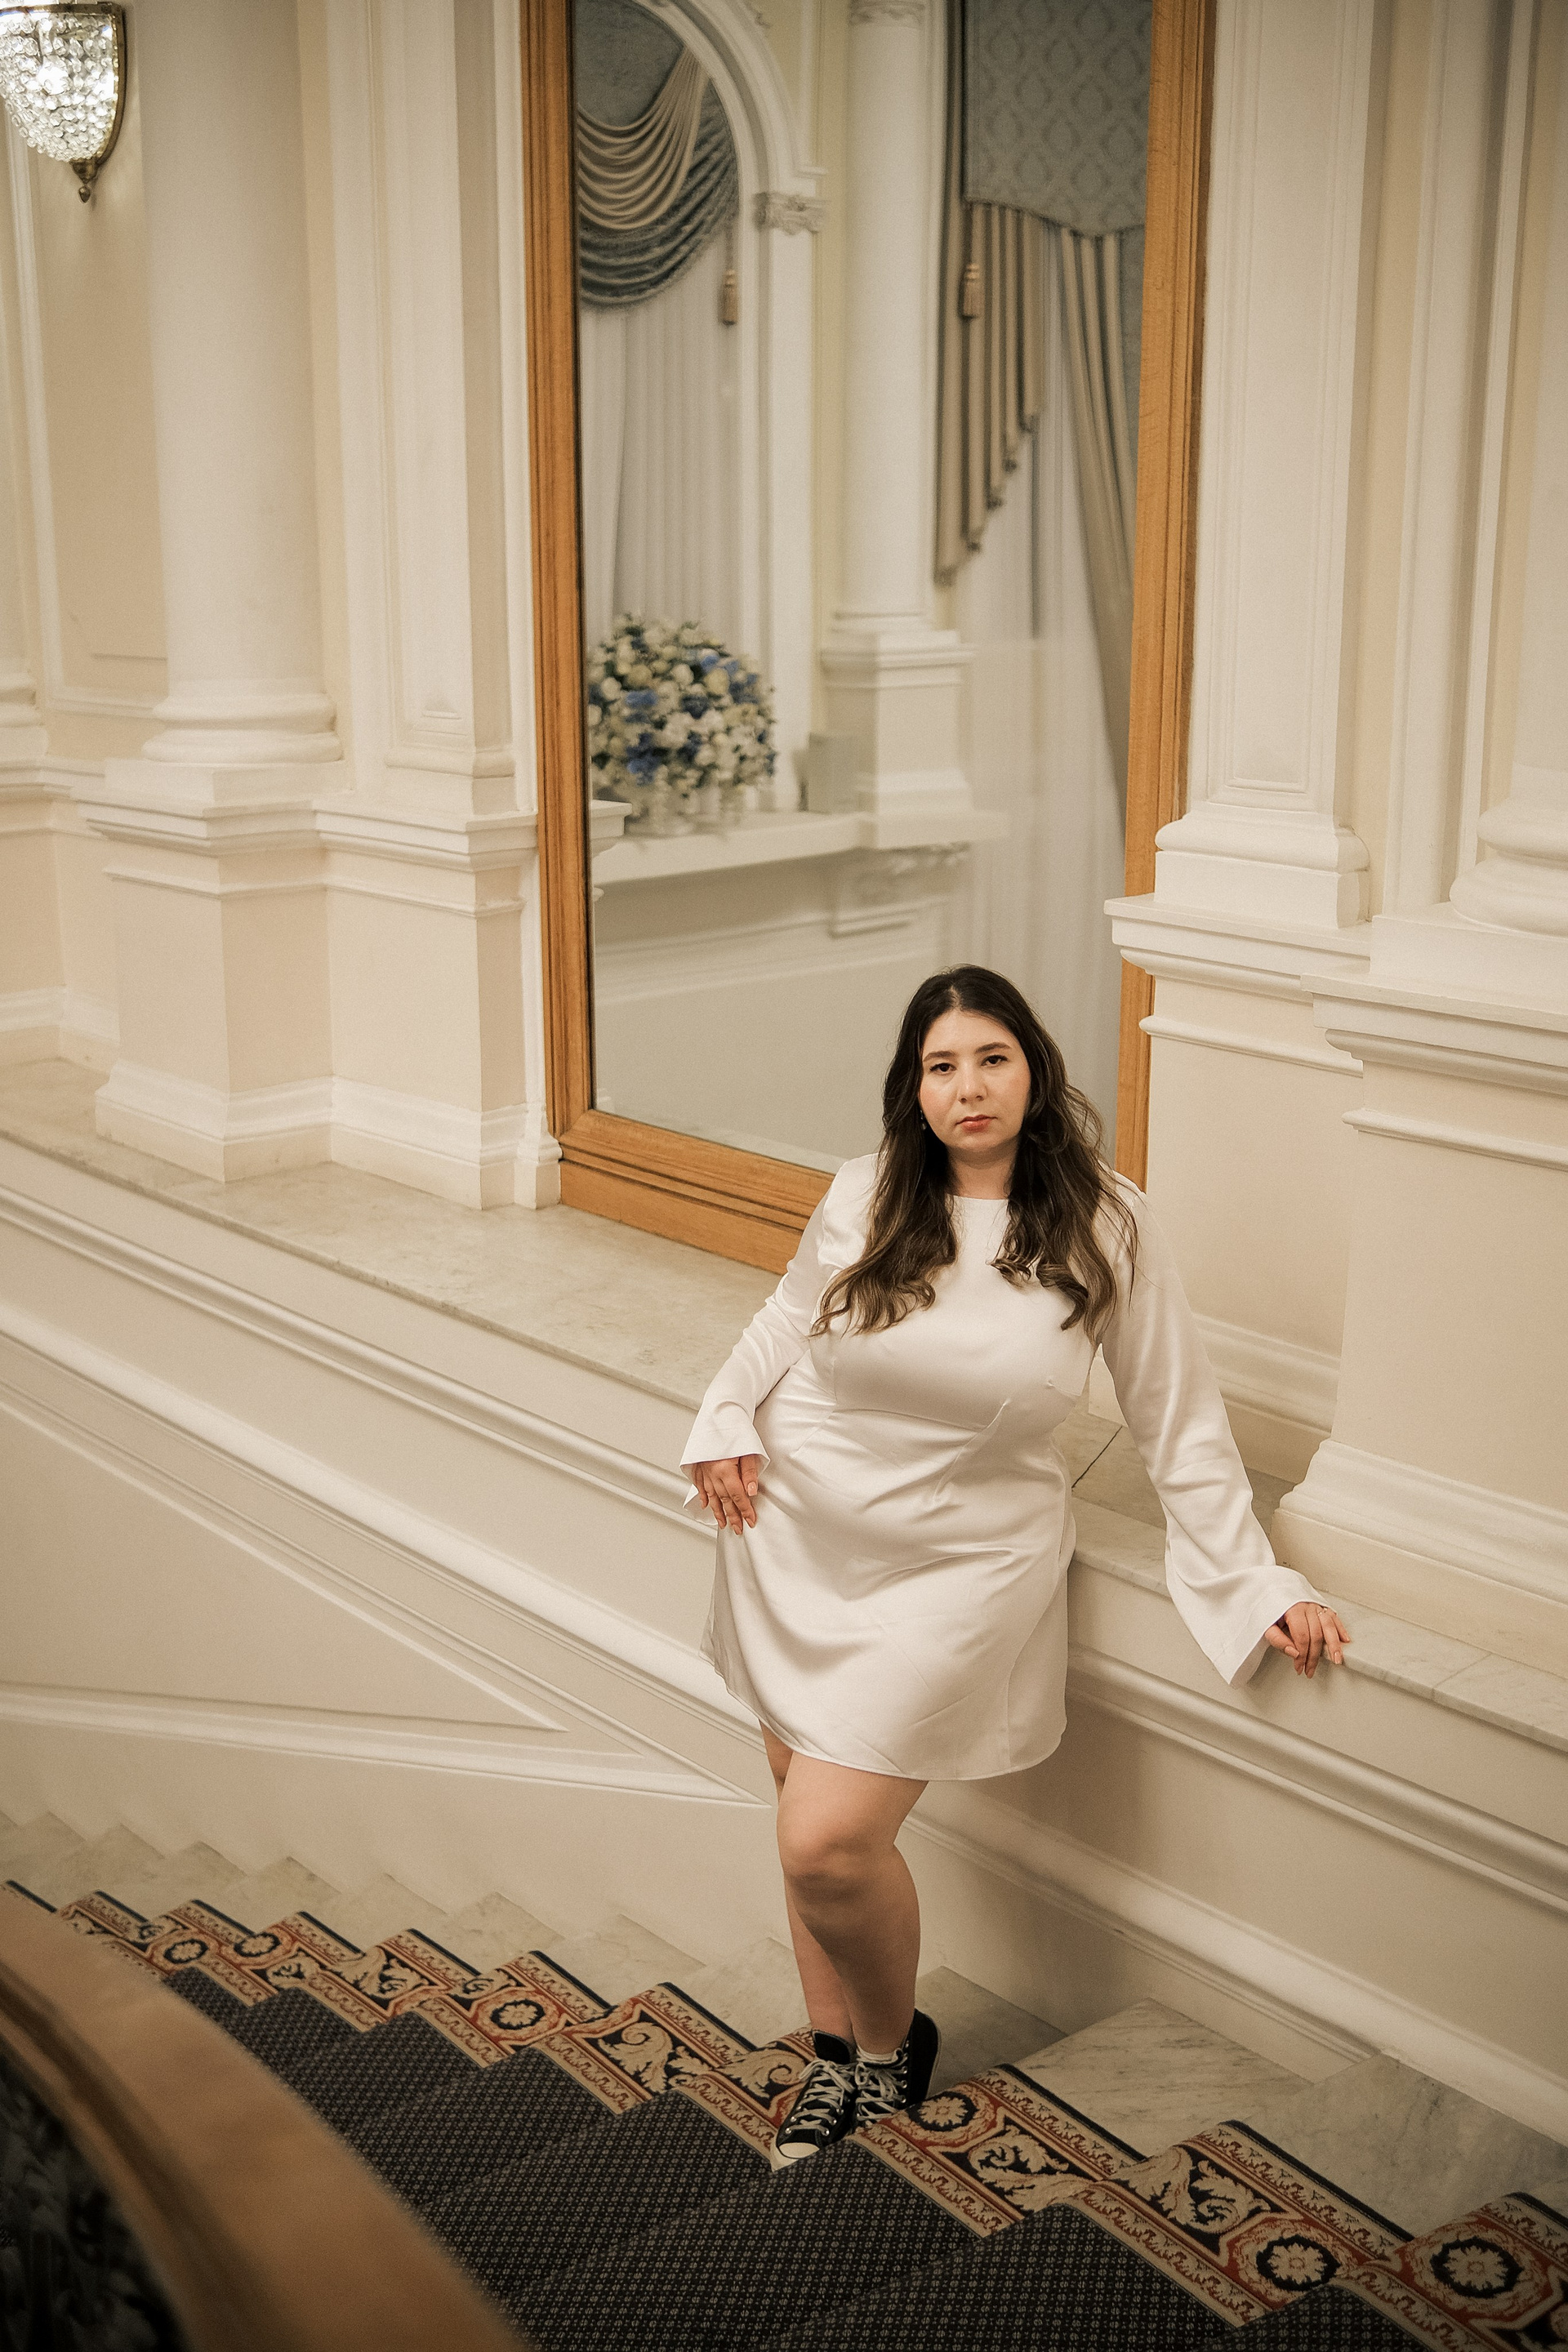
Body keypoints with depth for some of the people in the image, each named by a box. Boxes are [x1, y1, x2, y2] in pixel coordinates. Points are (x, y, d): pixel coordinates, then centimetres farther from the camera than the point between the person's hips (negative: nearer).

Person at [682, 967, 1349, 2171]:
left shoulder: (1105, 1227, -10)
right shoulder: (865, 1196, -4)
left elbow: (1180, 1421, -3)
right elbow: (786, 1318, 16)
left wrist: (1258, 1586, -3)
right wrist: (726, 1419, 0)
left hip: (957, 1563, -3)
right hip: (797, 1533, 4)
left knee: (831, 1840, -11)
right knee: (810, 1803, 11)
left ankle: (894, 2041, 20)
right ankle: (836, 2055, 34)